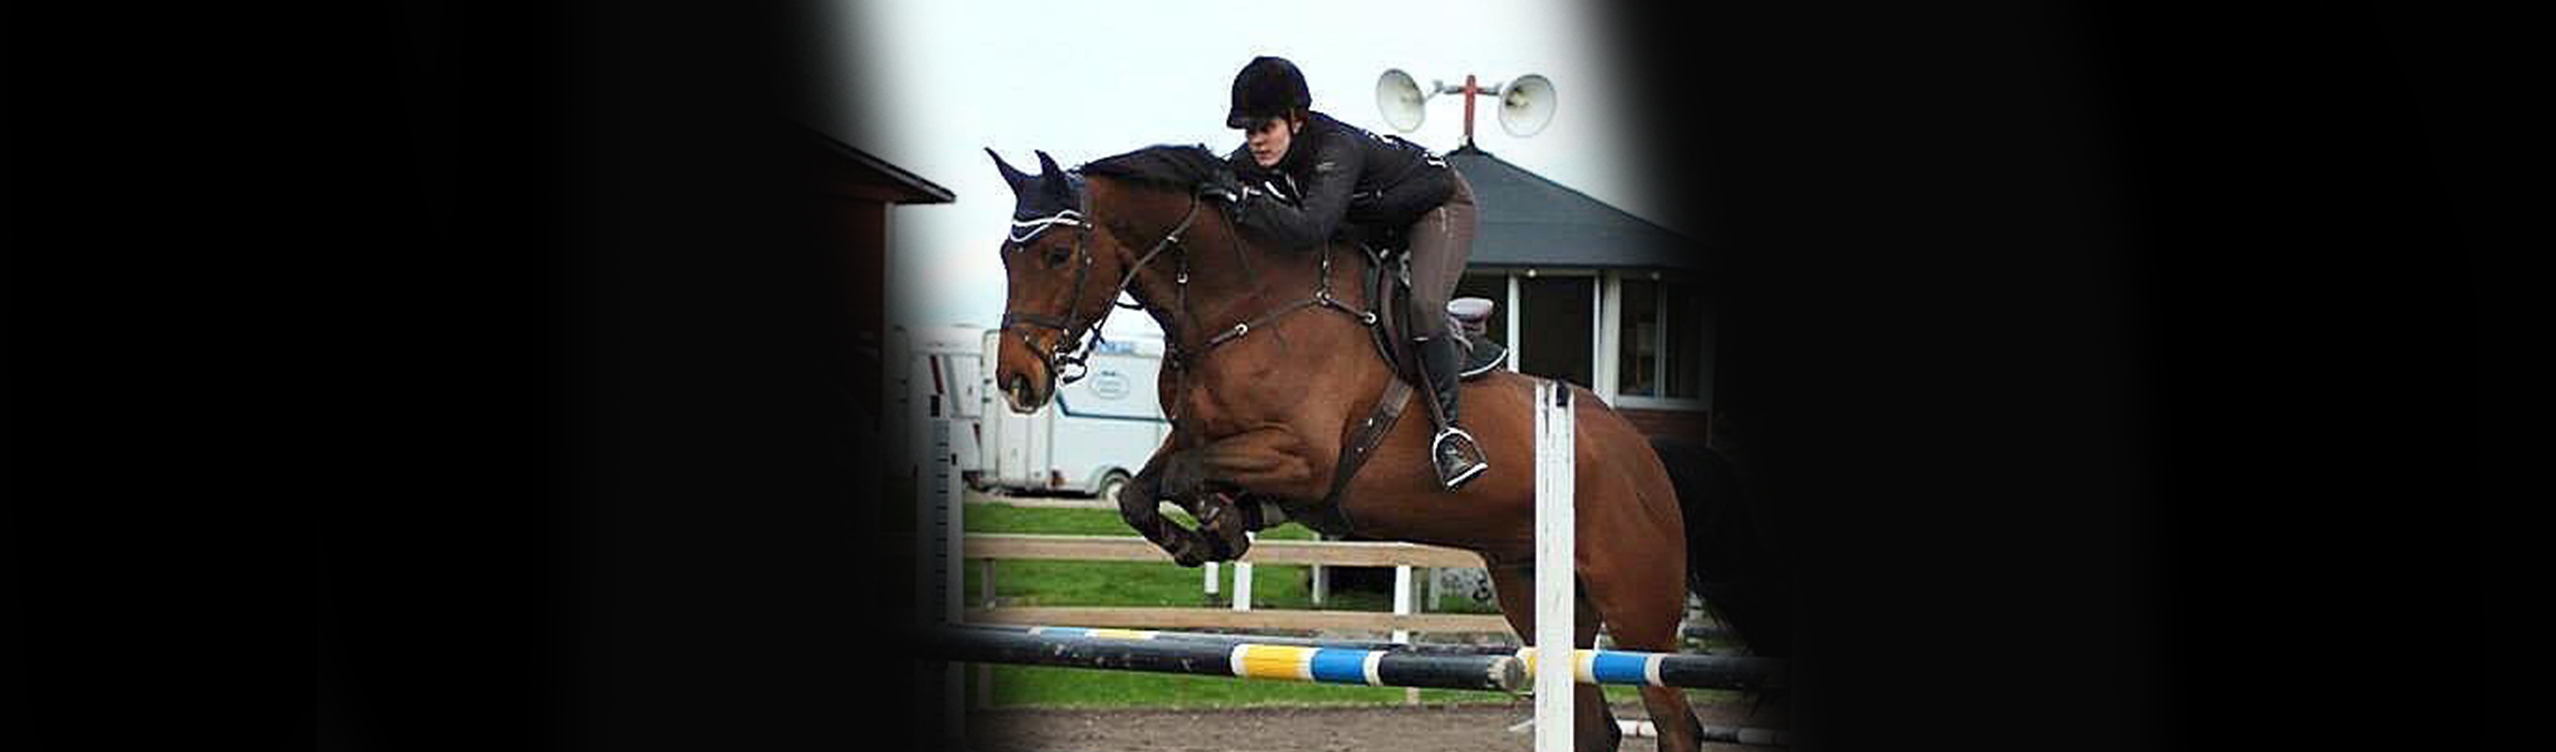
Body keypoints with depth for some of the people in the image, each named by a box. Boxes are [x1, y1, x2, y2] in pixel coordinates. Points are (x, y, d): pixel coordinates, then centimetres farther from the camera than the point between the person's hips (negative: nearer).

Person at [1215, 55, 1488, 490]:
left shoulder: (1338, 148, -42)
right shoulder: (1252, 160, -19)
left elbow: (1310, 228, -57)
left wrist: (1239, 203, -56)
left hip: (1439, 206, -9)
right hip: (1369, 221, 9)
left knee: (1422, 306, -30)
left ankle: (1449, 427, -23)